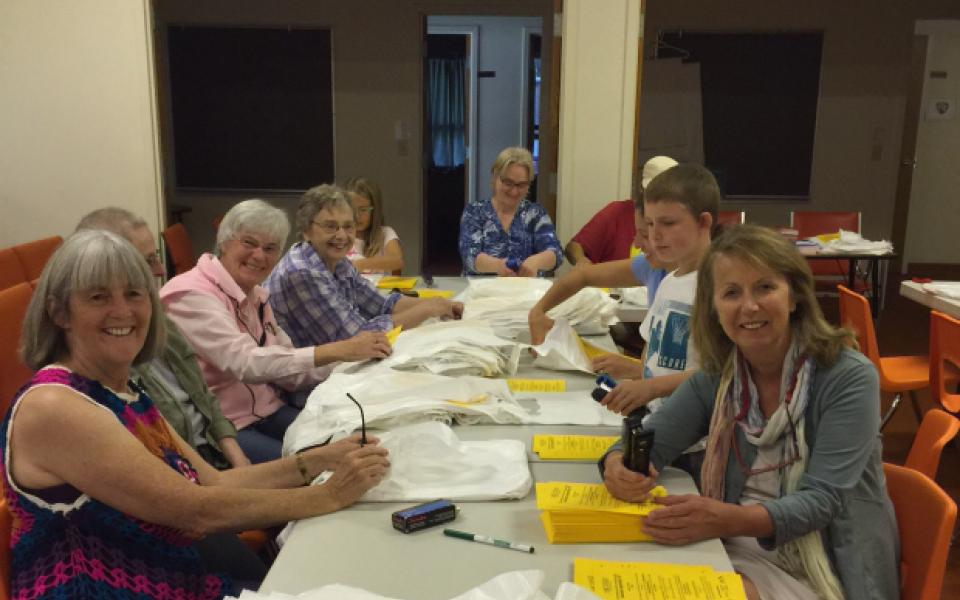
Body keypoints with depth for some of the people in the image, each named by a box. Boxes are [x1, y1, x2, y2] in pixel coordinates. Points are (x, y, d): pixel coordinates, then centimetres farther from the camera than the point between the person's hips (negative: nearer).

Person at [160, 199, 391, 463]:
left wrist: (351, 356, -12)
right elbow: (245, 362, -30)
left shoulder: (255, 295, 9)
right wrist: (336, 350, -34)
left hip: (266, 410, 7)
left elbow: (289, 370, 3)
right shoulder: (192, 295, -15)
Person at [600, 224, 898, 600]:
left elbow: (821, 500, -21)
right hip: (737, 550, 5)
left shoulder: (848, 378, -14)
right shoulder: (718, 376, 0)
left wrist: (729, 519, -39)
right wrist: (619, 467, -26)